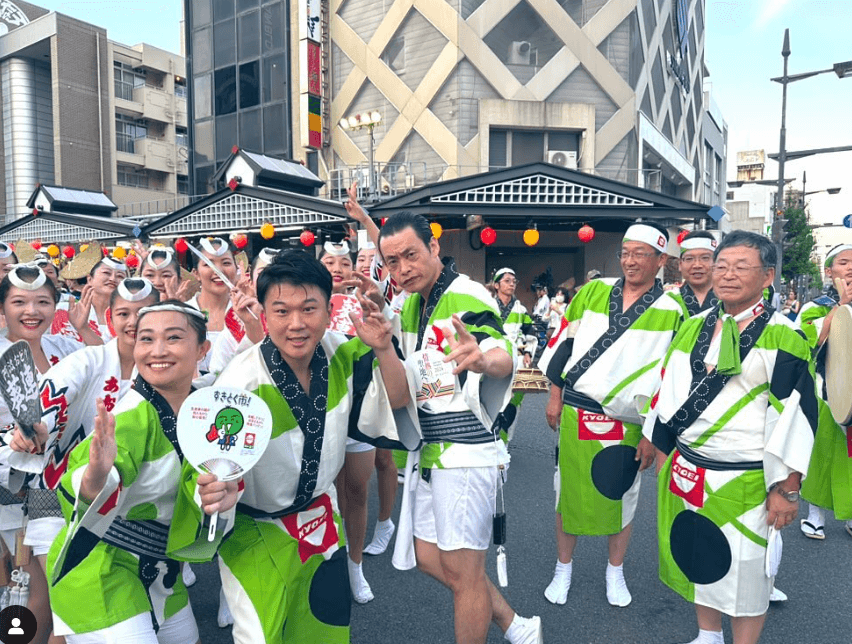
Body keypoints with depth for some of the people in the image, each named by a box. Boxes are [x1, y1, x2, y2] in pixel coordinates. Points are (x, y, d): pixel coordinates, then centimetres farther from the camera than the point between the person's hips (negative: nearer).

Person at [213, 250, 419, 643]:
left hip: (319, 515, 5)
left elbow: (397, 401, -8)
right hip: (255, 529, -5)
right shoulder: (242, 383, -30)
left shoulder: (340, 354, -14)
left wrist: (383, 349, -26)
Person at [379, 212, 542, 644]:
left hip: (466, 450, -9)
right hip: (429, 450, 9)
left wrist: (483, 357, -57)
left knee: (463, 568, 0)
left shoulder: (468, 297, -16)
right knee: (428, 557, 16)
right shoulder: (411, 305, 10)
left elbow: (504, 357, -36)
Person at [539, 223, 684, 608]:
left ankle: (615, 573, 36)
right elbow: (564, 342, 7)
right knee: (569, 492, 11)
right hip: (575, 415, 2)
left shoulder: (671, 312, -4)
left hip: (627, 424, -1)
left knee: (621, 498, 13)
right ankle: (563, 569, 31)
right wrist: (555, 397, 5)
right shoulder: (594, 292, 2)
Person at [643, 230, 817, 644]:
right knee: (697, 561, 19)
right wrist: (664, 454, 12)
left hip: (746, 484, -5)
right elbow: (668, 393, 11)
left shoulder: (782, 338, -11)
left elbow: (794, 417, -12)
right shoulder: (693, 329, 5)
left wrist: (786, 490, -13)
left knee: (744, 573, 8)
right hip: (685, 474, 6)